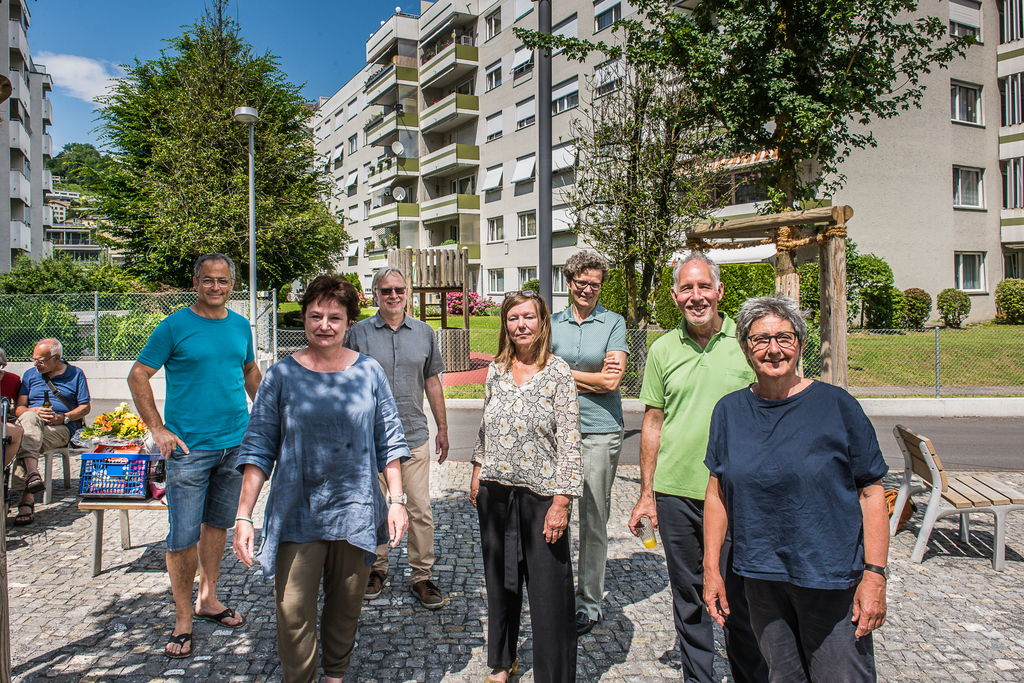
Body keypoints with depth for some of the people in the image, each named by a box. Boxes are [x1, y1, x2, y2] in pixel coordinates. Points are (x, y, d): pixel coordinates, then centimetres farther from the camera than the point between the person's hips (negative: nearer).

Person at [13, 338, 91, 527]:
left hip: (61, 429, -2)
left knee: (25, 444, -33)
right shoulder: (30, 374, 21)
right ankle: (32, 473, -52)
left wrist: (63, 418, -8)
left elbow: (85, 407, 9)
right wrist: (36, 411, -9)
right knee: (29, 418, -37)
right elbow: (18, 408, 14)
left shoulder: (75, 374, 14)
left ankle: (26, 501, -43)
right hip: (32, 422, 2)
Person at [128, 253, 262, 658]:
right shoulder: (174, 326, -6)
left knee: (218, 524, 16)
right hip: (189, 447, -5)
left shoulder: (240, 326, 8)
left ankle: (208, 600, 32)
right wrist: (158, 429, -11)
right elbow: (138, 376, -5)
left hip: (235, 442, 5)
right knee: (183, 536, -1)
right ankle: (183, 620, 14)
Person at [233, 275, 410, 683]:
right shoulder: (282, 375, -1)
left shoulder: (369, 372, 2)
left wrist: (396, 500, -1)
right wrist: (243, 515, -6)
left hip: (356, 511, 2)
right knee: (293, 614, -1)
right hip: (296, 515, -1)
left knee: (346, 607, 15)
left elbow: (389, 442, 5)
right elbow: (258, 449, 0)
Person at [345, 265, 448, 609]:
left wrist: (443, 428, 11)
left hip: (415, 435, 1)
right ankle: (376, 568, 29)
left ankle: (422, 575, 15)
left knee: (420, 509, 1)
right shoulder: (360, 332, 1)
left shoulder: (424, 332, 6)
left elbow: (432, 382, 12)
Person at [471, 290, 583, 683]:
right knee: (500, 579, 18)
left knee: (549, 590, 0)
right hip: (496, 491, 5)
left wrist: (561, 501, -14)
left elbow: (569, 441, -11)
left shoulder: (558, 372, -8)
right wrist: (478, 472, 15)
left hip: (540, 493, -5)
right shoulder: (496, 370, 6)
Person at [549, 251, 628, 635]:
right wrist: (591, 376, -7)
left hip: (599, 430, -2)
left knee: (594, 519, 3)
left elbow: (612, 380, -7)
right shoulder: (553, 323, 11)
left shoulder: (613, 323, 3)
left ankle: (589, 603, 17)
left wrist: (564, 374, -3)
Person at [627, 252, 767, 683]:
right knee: (689, 599, 14)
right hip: (676, 493, 2)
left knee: (741, 600, 7)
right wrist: (647, 494, 6)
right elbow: (652, 424, 7)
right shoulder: (663, 350, 4)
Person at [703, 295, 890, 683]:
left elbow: (871, 494, -5)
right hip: (761, 578, 3)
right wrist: (711, 569, 4)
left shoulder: (837, 407, -6)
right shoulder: (729, 411, 2)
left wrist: (875, 574, -9)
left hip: (831, 579, -3)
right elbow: (718, 494, 6)